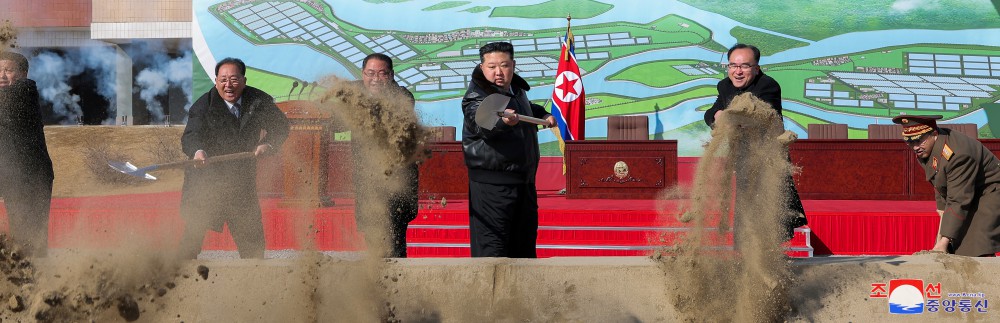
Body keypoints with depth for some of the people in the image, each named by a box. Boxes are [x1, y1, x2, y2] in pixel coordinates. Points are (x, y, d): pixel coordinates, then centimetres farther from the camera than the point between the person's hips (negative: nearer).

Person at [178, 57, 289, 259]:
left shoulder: (260, 101, -3)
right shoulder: (203, 106, -14)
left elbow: (280, 126, 8)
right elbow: (191, 135, -28)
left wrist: (268, 144, -13)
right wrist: (197, 151, -51)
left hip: (242, 179, 3)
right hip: (206, 180, -3)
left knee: (253, 238, 11)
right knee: (194, 231, -9)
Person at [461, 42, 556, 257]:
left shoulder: (517, 88, 9)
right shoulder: (477, 97, -16)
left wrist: (542, 114, 20)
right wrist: (503, 121, -57)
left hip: (524, 180, 8)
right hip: (491, 183, -8)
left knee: (524, 247, 17)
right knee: (492, 249, -11)